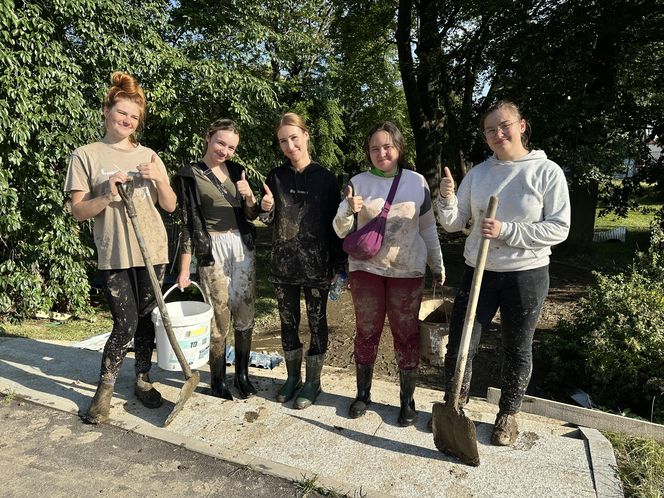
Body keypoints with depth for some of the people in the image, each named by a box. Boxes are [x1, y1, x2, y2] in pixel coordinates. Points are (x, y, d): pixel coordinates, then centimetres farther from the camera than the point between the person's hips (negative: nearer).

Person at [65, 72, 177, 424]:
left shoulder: (148, 156, 10)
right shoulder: (86, 155, 1)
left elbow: (170, 206, 6)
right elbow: (78, 211, -2)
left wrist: (159, 178, -11)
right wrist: (107, 195, -19)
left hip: (152, 251, 3)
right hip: (114, 255, -2)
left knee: (146, 318, 9)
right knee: (125, 323, -3)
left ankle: (142, 380, 27)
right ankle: (104, 390, 17)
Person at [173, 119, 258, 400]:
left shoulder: (237, 171, 10)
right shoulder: (190, 176, -1)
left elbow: (252, 216, 13)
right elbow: (188, 224, -2)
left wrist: (249, 197, -9)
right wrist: (184, 269, -5)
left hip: (243, 247, 4)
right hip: (212, 250, -4)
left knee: (245, 314, 7)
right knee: (220, 317, 0)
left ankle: (242, 375, 23)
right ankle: (218, 381, 18)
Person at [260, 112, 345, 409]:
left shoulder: (324, 177, -3)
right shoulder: (276, 177, 4)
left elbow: (335, 222, -1)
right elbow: (268, 220, 8)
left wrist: (338, 263, -3)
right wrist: (266, 208, -15)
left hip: (316, 263, -3)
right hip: (283, 262, 3)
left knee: (316, 321, 8)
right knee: (288, 321, 13)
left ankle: (313, 381, 25)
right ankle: (293, 377, 32)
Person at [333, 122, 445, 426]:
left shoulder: (417, 182, 1)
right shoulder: (359, 182, -1)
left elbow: (428, 228, 10)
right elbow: (341, 231, -1)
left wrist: (437, 264, 13)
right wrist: (347, 210, -21)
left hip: (407, 270, 0)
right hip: (366, 268, 0)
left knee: (407, 334, 7)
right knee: (366, 332, 11)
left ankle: (407, 399, 23)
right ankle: (363, 393, 29)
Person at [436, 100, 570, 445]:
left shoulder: (547, 172, -7)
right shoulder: (477, 174, 2)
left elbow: (559, 228, -12)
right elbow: (454, 224, 2)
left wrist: (506, 231, -22)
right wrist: (446, 200, -18)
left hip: (526, 275, -2)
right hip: (479, 272, 3)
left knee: (517, 349, 13)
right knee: (459, 344, 5)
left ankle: (508, 414, 35)